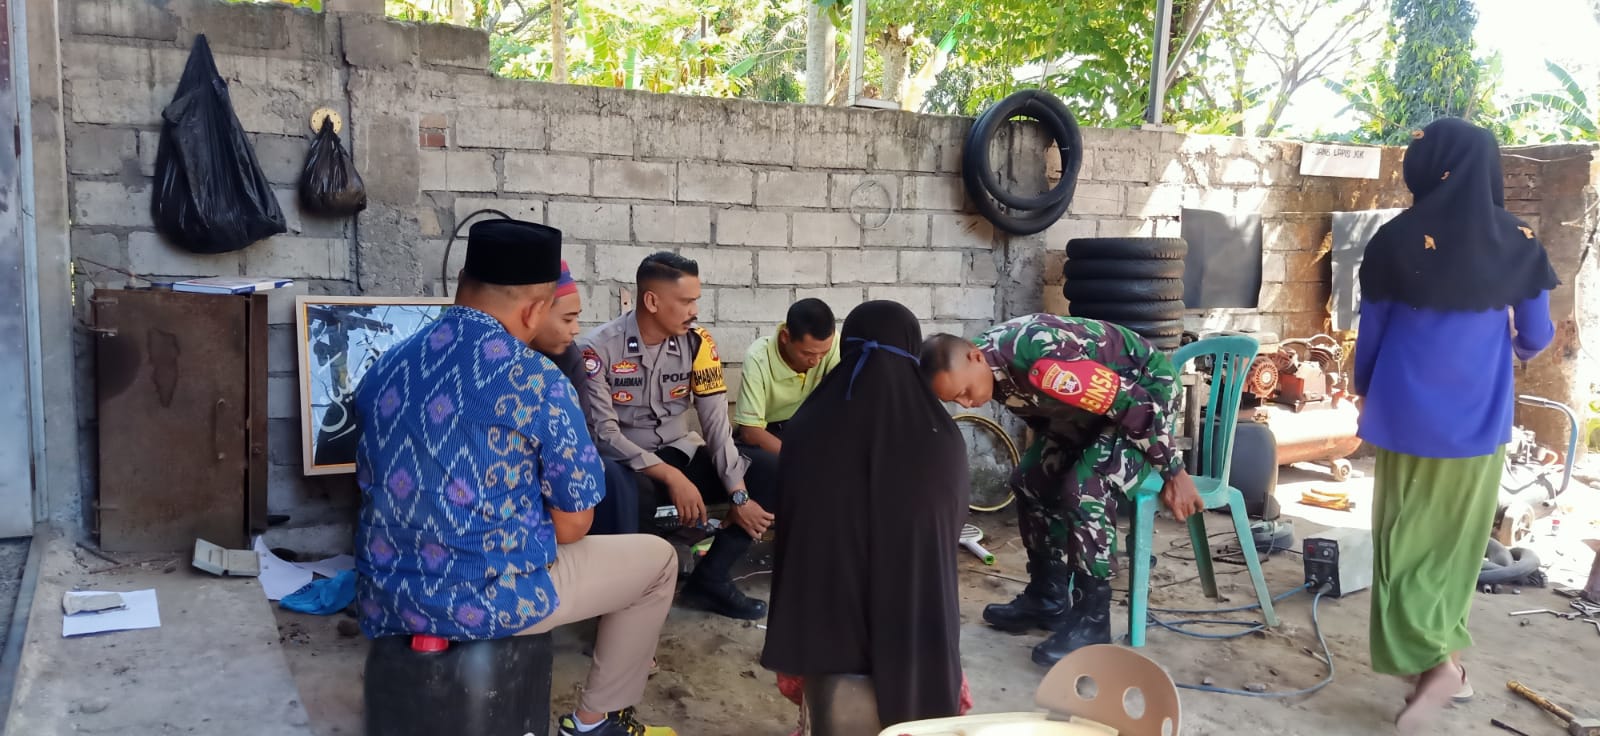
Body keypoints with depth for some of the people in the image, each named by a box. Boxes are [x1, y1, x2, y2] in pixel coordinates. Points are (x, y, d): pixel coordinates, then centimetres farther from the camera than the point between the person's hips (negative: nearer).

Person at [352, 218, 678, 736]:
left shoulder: (386, 367, 3)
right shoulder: (537, 381, -16)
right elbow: (571, 526, -11)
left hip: (383, 602, 7)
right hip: (489, 599, -7)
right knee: (658, 559, 14)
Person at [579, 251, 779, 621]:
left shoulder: (697, 343, -4)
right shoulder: (600, 349, -15)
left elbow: (717, 424, -6)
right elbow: (604, 433, -19)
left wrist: (738, 494, -16)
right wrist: (672, 478, -27)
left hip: (680, 453, 5)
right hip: (625, 464, -5)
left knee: (772, 471, -13)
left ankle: (711, 577, -3)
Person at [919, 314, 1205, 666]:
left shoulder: (1040, 360, -38)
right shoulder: (992, 364, -10)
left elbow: (1137, 407, -30)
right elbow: (1038, 411, 9)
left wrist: (1174, 473, -19)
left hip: (1145, 390, -9)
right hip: (1092, 397, 9)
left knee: (1084, 488, -25)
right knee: (1031, 478, 5)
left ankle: (1091, 622, -12)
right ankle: (1047, 598, 18)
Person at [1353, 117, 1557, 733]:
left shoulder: (1397, 239, -9)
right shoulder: (1517, 242, -4)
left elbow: (1371, 331, -1)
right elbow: (1535, 337, 5)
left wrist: (1364, 392, 18)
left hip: (1410, 413, -2)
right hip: (1479, 419, 2)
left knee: (1409, 538, 7)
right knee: (1458, 538, 15)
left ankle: (1433, 659, -7)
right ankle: (1446, 656, 23)